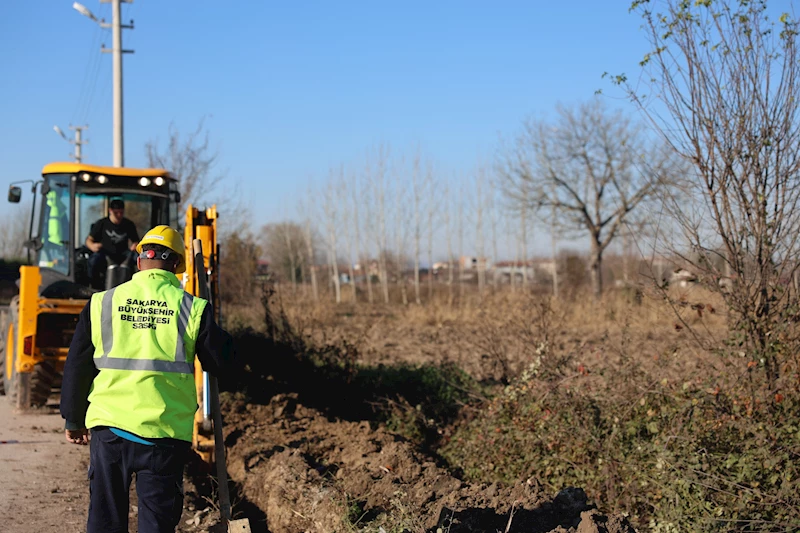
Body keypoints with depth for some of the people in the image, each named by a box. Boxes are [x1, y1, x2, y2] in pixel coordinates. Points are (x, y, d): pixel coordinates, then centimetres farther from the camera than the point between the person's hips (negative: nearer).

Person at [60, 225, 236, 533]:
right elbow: (223, 364, 2)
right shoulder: (192, 309, -5)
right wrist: (217, 332, 20)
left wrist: (74, 420, 19)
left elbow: (77, 366, 7)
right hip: (166, 430, -2)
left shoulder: (101, 303, 2)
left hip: (108, 426, 2)